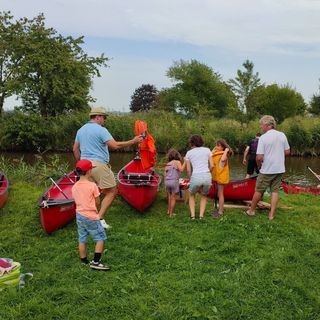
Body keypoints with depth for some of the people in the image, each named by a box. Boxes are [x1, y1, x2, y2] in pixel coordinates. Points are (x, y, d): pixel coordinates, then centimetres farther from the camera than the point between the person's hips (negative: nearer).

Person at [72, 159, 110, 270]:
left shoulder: (74, 187, 2)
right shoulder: (92, 185, -15)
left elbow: (77, 201, 9)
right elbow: (97, 202, -8)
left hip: (79, 215, 7)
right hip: (91, 217, -7)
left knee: (82, 240, 14)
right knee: (100, 238, 4)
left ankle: (84, 262, 24)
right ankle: (96, 262, 2)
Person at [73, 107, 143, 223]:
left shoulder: (81, 130, 15)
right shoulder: (101, 130, -10)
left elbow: (75, 149, 19)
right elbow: (115, 145, -19)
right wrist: (133, 141, -12)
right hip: (99, 164, -8)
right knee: (111, 192, 1)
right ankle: (99, 218, -6)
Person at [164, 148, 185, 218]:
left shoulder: (167, 164, 15)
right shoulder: (177, 162, 0)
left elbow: (165, 175, 14)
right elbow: (181, 169, -17)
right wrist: (184, 162, -8)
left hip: (167, 181, 5)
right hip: (174, 181, -5)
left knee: (169, 197, 18)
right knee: (173, 198, 2)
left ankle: (169, 211, 21)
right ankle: (171, 213, 5)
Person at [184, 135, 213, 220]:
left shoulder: (189, 153, 9)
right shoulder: (207, 150, 13)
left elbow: (188, 170, 6)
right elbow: (211, 166, 10)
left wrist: (190, 179, 19)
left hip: (196, 177, -1)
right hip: (207, 177, 2)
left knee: (191, 195, 26)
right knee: (204, 196, 28)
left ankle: (192, 215, 14)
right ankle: (201, 215, 15)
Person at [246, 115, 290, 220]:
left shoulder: (263, 137, -15)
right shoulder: (282, 135, 1)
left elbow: (259, 157, -18)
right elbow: (287, 152, 8)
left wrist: (259, 165, 1)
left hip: (267, 170, -4)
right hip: (279, 169, 5)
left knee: (259, 191, 9)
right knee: (275, 191, 10)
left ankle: (251, 210, 23)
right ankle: (272, 214, 11)